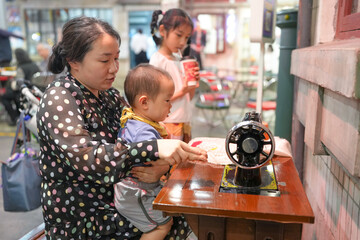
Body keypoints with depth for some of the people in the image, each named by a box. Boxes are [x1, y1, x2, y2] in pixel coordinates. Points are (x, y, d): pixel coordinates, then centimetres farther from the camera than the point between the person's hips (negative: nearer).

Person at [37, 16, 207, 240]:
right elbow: (86, 158, -32)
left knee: (179, 221, -5)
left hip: (116, 201, 6)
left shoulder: (109, 95, 3)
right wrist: (154, 148, -41)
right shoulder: (58, 99, -17)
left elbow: (137, 140, -1)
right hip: (78, 219, -6)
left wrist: (162, 164, -23)